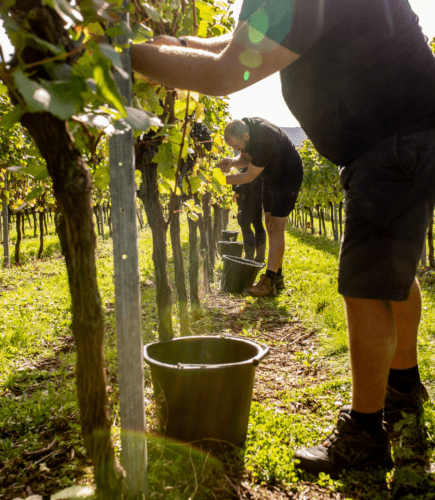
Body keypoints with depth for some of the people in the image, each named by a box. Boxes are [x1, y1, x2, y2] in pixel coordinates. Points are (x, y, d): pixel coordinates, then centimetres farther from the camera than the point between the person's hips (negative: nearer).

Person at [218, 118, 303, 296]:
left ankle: (268, 282, -13)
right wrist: (232, 161, -17)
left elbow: (249, 176, -28)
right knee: (271, 229, 8)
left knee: (276, 229, -14)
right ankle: (277, 277, 15)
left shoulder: (266, 140, -36)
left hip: (288, 178, -9)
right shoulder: (244, 127, -10)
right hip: (271, 178, 9)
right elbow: (246, 159, 4)